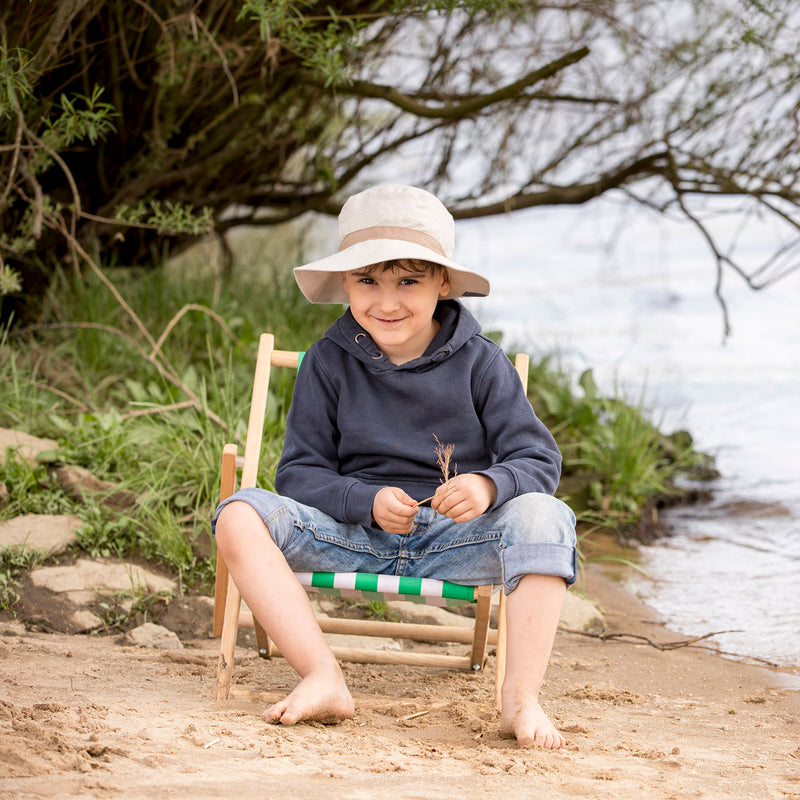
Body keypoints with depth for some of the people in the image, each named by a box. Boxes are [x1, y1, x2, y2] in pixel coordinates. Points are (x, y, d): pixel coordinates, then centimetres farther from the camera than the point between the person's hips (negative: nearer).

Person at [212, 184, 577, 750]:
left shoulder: (480, 363, 0)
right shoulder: (328, 363, 3)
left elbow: (539, 460, -6)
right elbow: (299, 473, 0)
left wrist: (489, 486, -29)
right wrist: (368, 502, -20)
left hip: (456, 536, -1)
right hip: (354, 534, 1)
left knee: (543, 517, -31)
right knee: (240, 517, -24)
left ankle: (521, 698, -31)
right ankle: (325, 681, -30)